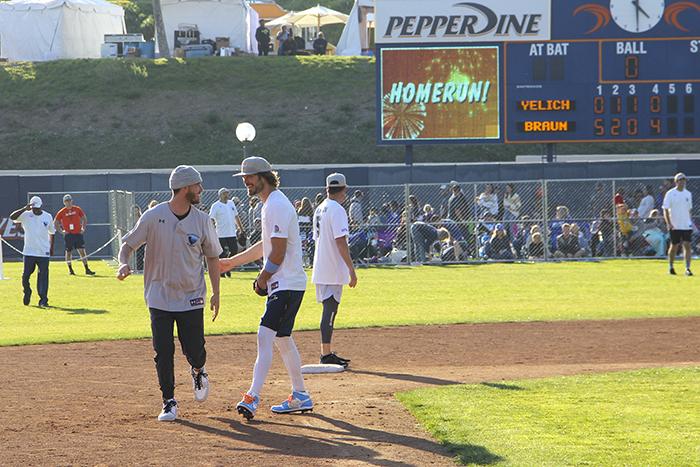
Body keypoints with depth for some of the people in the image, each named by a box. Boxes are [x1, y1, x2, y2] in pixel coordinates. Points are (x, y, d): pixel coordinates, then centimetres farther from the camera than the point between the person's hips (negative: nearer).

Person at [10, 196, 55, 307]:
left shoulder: (48, 217, 4)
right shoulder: (26, 215, -2)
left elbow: (51, 232, 17)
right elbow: (12, 217, -19)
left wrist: (51, 248, 15)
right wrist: (25, 209, -27)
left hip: (43, 252, 0)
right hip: (29, 252, 0)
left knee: (43, 275, -5)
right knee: (26, 275, 1)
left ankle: (43, 300, -4)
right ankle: (27, 292, 28)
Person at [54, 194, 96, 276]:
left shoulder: (77, 209, 5)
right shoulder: (61, 212, 1)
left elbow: (84, 218, 16)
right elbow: (55, 223, 8)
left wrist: (83, 228, 6)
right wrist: (61, 231, -1)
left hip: (78, 234, 1)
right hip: (68, 235, -1)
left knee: (82, 251, -5)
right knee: (68, 252, 5)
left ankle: (87, 269, -5)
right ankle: (70, 269, 18)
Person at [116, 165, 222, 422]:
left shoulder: (202, 220, -2)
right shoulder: (153, 217, -9)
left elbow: (212, 256, 8)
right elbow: (128, 244, -1)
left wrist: (216, 293, 4)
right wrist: (124, 264, -22)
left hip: (191, 298, 1)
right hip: (159, 297, -1)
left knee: (195, 351, -1)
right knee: (163, 353, -2)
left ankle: (198, 371, 34)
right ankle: (169, 402, 11)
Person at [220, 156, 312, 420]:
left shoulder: (277, 206, -16)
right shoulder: (271, 204, 17)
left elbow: (278, 253, -19)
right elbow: (266, 246, 27)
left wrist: (262, 279, -6)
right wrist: (233, 262, 31)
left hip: (286, 284, -11)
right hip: (283, 283, 11)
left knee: (265, 335, -19)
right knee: (282, 339, 17)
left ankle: (253, 397, -28)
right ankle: (300, 397, 24)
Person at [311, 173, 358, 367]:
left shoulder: (320, 209, 14)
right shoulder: (337, 210, -14)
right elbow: (341, 242, -20)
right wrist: (352, 269, -19)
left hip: (320, 269, 9)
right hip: (333, 270, -9)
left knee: (329, 309, 14)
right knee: (330, 309, -8)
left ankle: (327, 353, 17)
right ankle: (326, 355, -9)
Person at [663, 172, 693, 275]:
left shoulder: (688, 194, 10)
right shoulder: (670, 193, -4)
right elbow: (665, 210, -6)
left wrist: (691, 222, 14)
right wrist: (669, 223, -16)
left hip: (686, 225, 3)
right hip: (675, 226, -3)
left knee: (687, 246, -6)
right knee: (674, 246, 5)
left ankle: (687, 268, -8)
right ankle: (671, 267, 23)